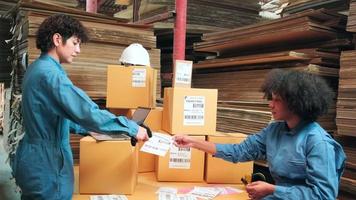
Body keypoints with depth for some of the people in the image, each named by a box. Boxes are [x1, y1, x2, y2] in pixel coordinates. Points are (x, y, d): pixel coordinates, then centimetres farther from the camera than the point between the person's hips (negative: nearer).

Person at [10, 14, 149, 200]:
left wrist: (89, 128, 15)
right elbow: (89, 113, -30)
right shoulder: (50, 73, -23)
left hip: (36, 157, 10)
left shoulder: (37, 68, 10)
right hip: (45, 164, -10)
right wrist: (132, 128, -23)